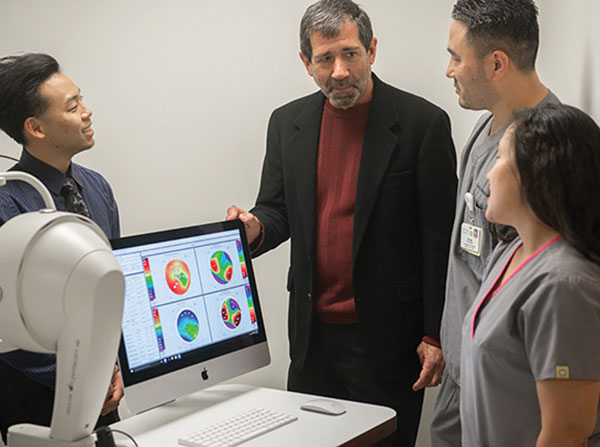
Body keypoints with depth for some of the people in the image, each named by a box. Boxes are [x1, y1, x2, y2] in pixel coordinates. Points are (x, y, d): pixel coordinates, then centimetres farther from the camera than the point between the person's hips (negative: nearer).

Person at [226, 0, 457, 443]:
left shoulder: (423, 123, -8)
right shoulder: (288, 123, 5)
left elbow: (440, 239, -8)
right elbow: (278, 210, 11)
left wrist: (436, 335, -9)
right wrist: (254, 229, -13)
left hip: (389, 336, -4)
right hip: (313, 333, 4)